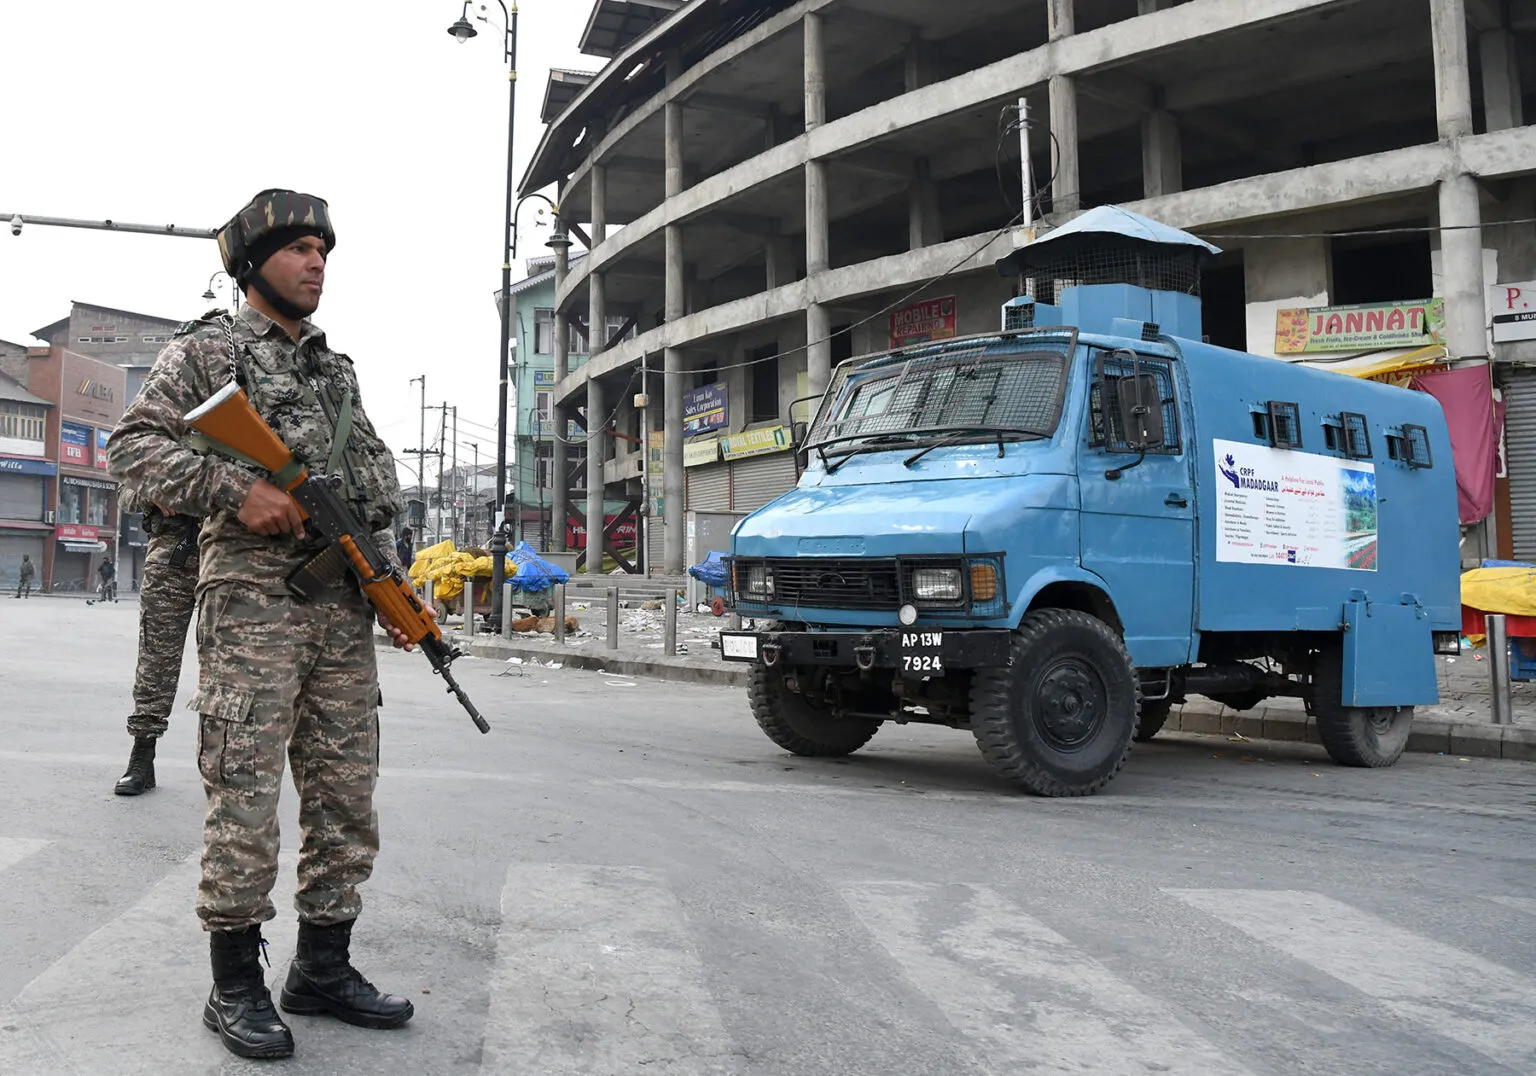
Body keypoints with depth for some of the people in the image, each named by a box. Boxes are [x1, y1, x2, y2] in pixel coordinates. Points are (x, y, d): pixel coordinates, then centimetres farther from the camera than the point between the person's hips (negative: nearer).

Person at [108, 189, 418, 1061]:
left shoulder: (339, 369, 21)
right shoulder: (207, 350, 6)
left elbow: (379, 486, 22)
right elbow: (135, 444, -3)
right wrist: (232, 489, -16)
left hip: (345, 604, 6)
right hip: (252, 598, -5)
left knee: (346, 792, 6)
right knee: (245, 793, -4)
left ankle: (324, 967, 18)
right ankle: (236, 984, 9)